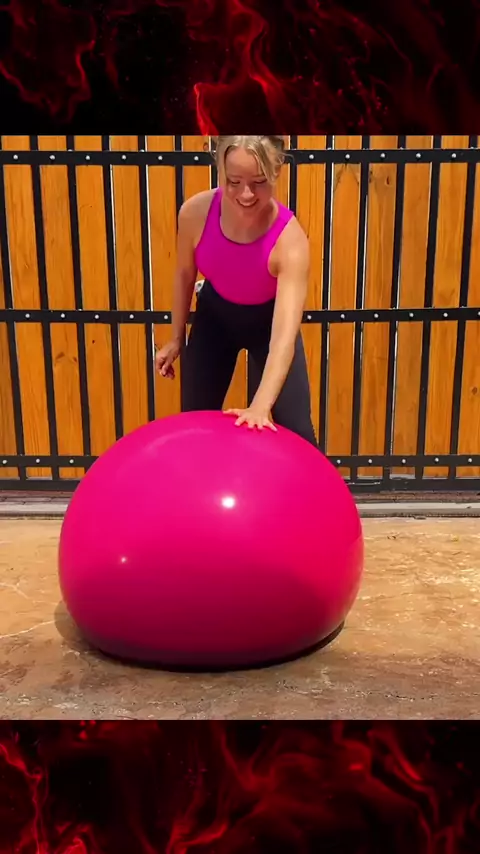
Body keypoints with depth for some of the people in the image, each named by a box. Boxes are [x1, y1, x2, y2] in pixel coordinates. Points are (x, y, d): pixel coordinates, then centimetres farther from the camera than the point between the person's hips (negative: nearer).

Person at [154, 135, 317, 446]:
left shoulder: (290, 239, -37)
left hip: (268, 321, -2)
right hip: (214, 316, 3)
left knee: (296, 434, -5)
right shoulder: (195, 212, -27)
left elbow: (285, 333, -47)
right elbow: (185, 274, -6)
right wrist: (177, 338, 4)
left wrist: (261, 405, -61)